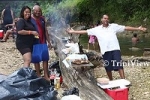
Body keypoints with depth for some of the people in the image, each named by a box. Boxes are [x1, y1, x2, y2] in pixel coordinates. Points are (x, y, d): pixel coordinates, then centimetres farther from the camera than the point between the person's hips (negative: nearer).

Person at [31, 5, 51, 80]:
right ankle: (39, 76, 16)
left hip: (43, 42, 5)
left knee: (45, 59, 5)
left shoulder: (42, 19, 11)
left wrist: (48, 41, 14)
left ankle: (46, 76, 13)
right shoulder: (30, 19, -7)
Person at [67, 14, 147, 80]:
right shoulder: (97, 29, 9)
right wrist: (72, 32, 7)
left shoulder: (114, 26, 8)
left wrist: (138, 29, 4)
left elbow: (126, 28, 8)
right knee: (108, 67, 10)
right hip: (105, 51, 2)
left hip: (115, 49, -1)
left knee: (119, 66, -9)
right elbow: (85, 31, 10)